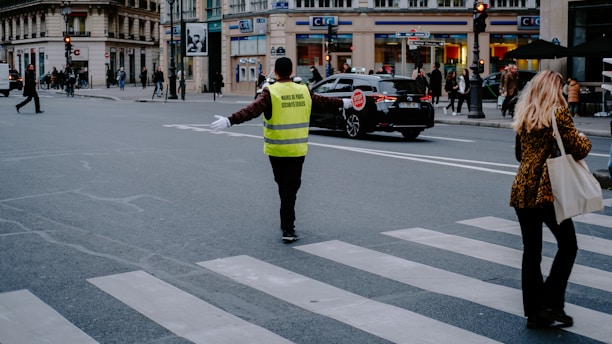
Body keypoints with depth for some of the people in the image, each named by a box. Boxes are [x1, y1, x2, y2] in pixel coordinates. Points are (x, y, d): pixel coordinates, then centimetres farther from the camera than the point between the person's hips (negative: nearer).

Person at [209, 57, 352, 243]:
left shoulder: (270, 92, -10)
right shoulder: (304, 91, 3)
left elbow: (252, 110, -24)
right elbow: (323, 101, 19)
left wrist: (229, 121, -30)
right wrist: (344, 103, 36)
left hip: (276, 150, -2)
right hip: (297, 150, 2)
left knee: (284, 187, 15)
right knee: (290, 189, 4)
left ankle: (288, 227, 25)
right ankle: (287, 228, -1)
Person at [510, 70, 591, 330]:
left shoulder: (523, 115, 11)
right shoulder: (558, 113, -8)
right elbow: (578, 149, -9)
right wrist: (585, 140, 11)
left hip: (522, 190, 6)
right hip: (548, 191, -6)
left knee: (531, 251, 10)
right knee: (567, 245, 9)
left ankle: (533, 312, 14)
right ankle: (551, 303, 3)